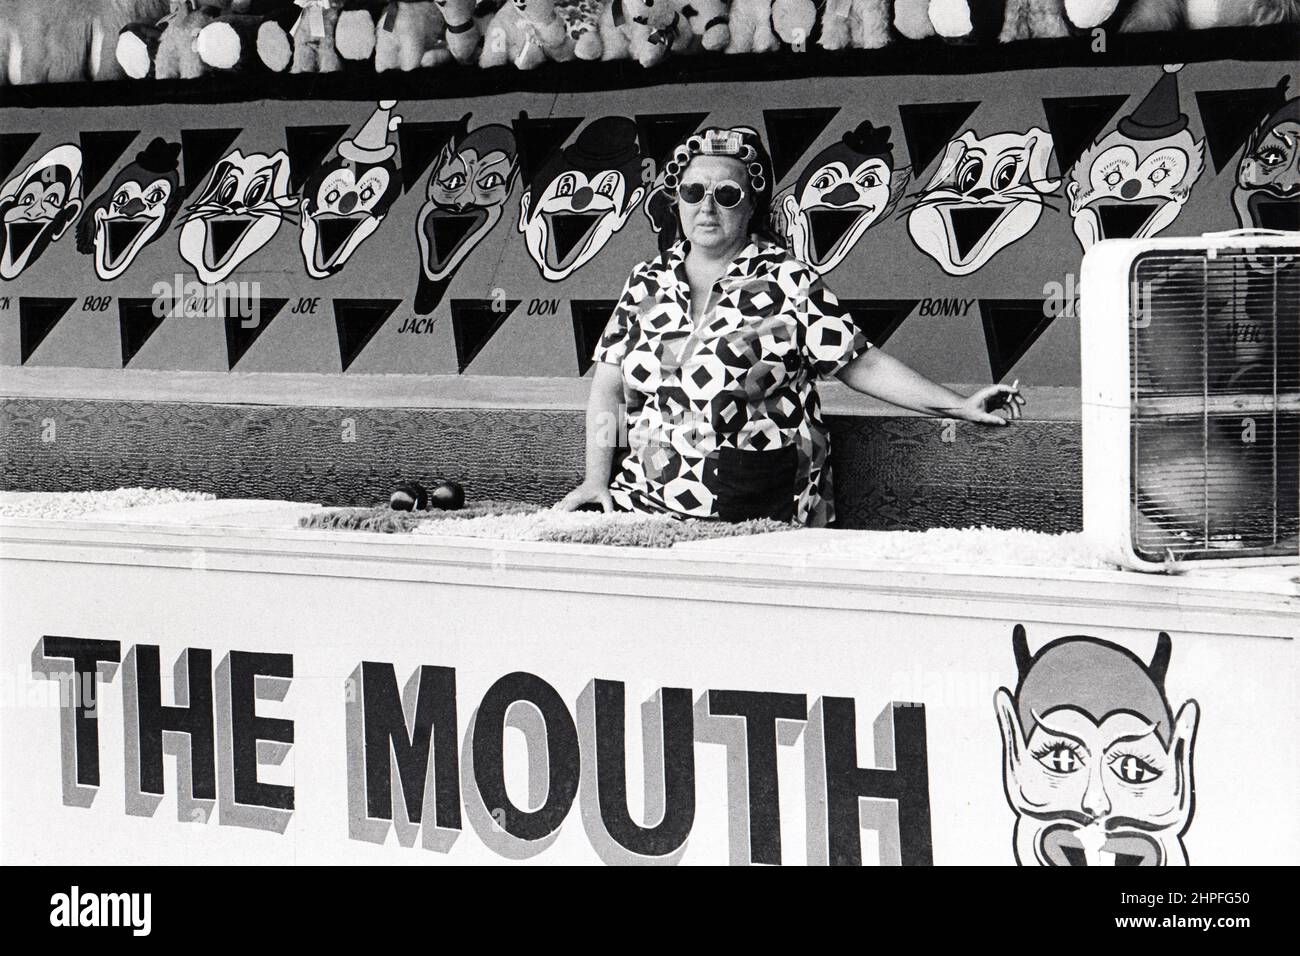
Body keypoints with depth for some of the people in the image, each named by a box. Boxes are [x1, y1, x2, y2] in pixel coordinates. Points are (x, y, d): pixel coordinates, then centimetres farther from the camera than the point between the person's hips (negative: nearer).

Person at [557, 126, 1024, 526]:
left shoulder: (788, 283, 0)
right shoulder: (647, 283, 12)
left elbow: (861, 365, 1)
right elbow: (608, 386, 15)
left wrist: (962, 407, -5)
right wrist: (596, 478, 4)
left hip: (760, 514, -4)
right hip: (645, 497, 4)